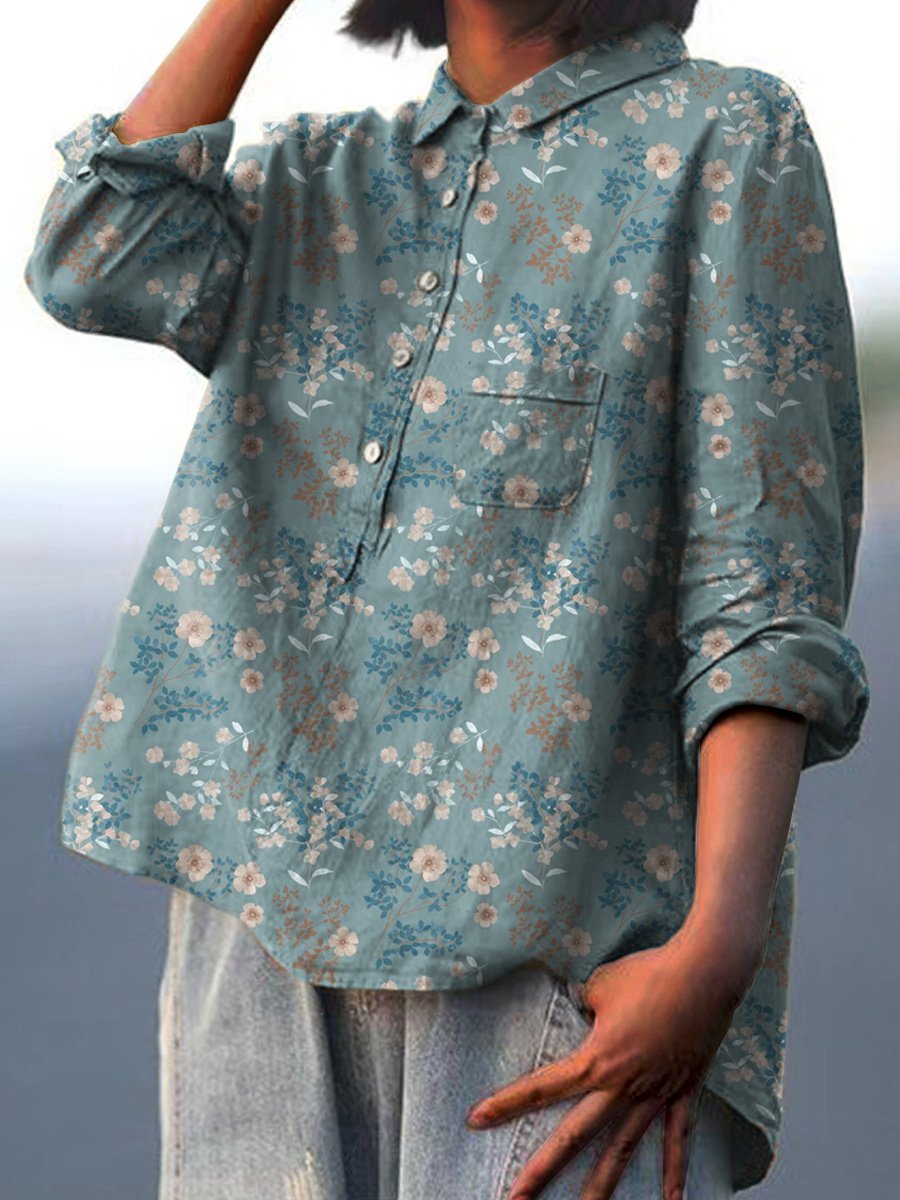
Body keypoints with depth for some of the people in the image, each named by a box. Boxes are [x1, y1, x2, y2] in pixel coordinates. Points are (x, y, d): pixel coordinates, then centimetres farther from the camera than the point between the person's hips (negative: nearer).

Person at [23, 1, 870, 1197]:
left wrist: (717, 946, -16)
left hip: (562, 941, -4)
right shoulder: (320, 177, 18)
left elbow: (766, 592, -6)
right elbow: (96, 264, -1)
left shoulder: (725, 138, 2)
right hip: (267, 908, 5)